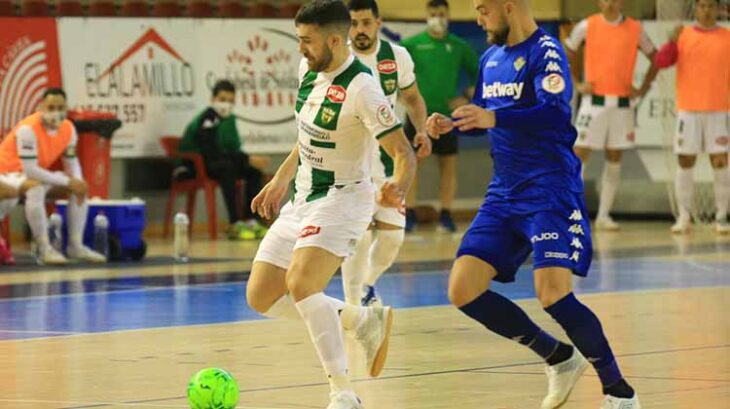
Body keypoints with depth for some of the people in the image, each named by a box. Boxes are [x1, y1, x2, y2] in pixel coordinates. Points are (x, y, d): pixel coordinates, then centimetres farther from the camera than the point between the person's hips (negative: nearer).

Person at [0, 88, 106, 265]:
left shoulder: (68, 129, -6)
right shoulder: (28, 129, -30)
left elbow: (72, 162, 6)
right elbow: (30, 170, -32)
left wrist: (78, 183, -16)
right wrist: (67, 182, -28)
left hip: (37, 175, 8)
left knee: (79, 188, -2)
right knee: (36, 188, -38)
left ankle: (76, 245, 3)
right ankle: (44, 249, -31)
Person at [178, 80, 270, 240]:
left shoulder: (229, 119, 6)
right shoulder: (207, 119, -21)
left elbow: (234, 150, 8)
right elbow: (213, 153, -29)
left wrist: (251, 160, -13)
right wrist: (248, 159, -29)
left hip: (216, 162, 9)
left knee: (255, 171, -3)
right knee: (227, 167, -36)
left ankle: (250, 221, -4)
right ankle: (235, 225, -38)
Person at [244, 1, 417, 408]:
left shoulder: (361, 87, -22)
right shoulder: (309, 70, 2)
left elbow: (403, 152, -23)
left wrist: (398, 187, -42)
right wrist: (281, 180, 23)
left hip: (341, 199, -9)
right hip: (302, 199, 9)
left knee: (300, 285, -29)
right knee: (261, 296, 3)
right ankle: (365, 320, 17)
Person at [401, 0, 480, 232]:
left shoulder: (459, 47, 5)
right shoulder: (412, 44, 1)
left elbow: (480, 75, 12)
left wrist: (466, 96, -1)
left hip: (446, 114, 1)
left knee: (448, 164, 3)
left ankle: (446, 215, 11)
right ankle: (409, 214, 4)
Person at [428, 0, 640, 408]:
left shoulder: (546, 51, -11)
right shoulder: (490, 58, 13)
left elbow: (556, 113, -27)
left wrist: (495, 118, -37)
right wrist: (451, 124, 6)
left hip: (550, 190, -8)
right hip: (505, 193, 8)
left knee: (553, 292, -21)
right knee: (463, 289, -2)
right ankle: (560, 358, 14)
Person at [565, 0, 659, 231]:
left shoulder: (635, 29, 3)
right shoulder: (587, 26, 0)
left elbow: (655, 58, 13)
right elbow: (567, 54, 13)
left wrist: (643, 89, 5)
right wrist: (576, 84, 4)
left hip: (622, 104, 2)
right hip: (594, 101, -2)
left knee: (614, 160, 4)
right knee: (579, 155, -6)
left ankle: (604, 216, 10)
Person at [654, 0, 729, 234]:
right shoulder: (683, 36, 5)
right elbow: (661, 62, -5)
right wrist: (673, 41, -19)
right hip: (688, 111, 0)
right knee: (685, 162, 1)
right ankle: (684, 218, 6)